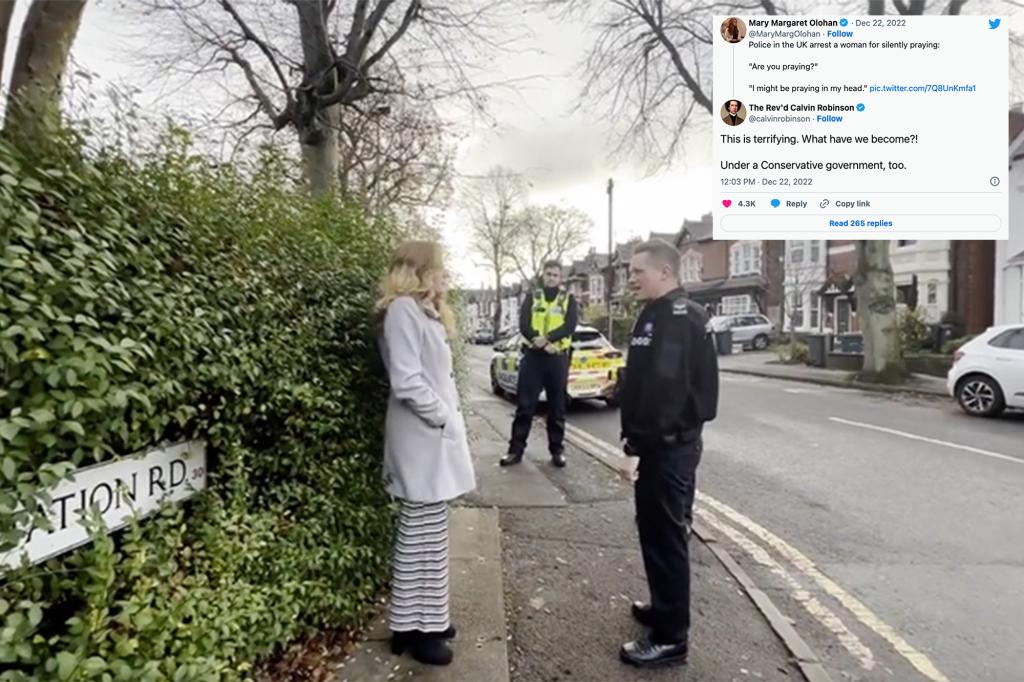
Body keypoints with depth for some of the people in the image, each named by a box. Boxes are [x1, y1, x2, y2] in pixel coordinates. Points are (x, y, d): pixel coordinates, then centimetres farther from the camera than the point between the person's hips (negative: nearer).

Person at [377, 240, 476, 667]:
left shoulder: (427, 311, 17)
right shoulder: (403, 309, -14)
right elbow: (407, 381, -21)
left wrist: (451, 418, 7)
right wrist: (445, 417, -14)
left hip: (436, 436, 9)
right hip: (422, 439, -9)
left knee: (428, 535, 16)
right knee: (421, 538, 1)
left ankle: (423, 616, 28)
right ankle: (413, 626, 16)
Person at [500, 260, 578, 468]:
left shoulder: (569, 299, 8)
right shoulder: (532, 298, 10)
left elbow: (570, 326, -8)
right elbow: (523, 325, -3)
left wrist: (547, 338, -23)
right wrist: (538, 341, -21)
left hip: (558, 358, 0)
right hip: (533, 356, 1)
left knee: (557, 406, 7)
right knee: (524, 404, 1)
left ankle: (557, 450, 17)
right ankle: (516, 449, 8)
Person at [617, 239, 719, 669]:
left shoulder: (676, 318, -18)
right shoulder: (664, 315, 15)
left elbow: (664, 386, -26)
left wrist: (640, 437, -18)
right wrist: (640, 436, 13)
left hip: (668, 444, -10)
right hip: (665, 442, 10)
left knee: (665, 535, -1)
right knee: (658, 530, 20)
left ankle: (670, 638, 11)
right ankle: (664, 607, 37)